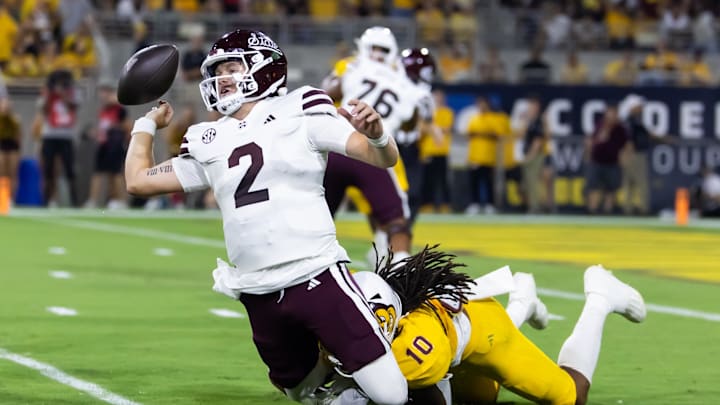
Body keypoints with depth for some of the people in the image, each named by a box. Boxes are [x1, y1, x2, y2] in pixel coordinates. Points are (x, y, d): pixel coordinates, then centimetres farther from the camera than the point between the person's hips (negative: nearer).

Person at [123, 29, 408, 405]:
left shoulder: (299, 114, 0)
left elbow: (385, 159, -4)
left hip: (316, 278, -5)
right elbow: (138, 180, 20)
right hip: (260, 297, 5)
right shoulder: (209, 143, 13)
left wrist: (376, 134, -26)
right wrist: (147, 123, 28)